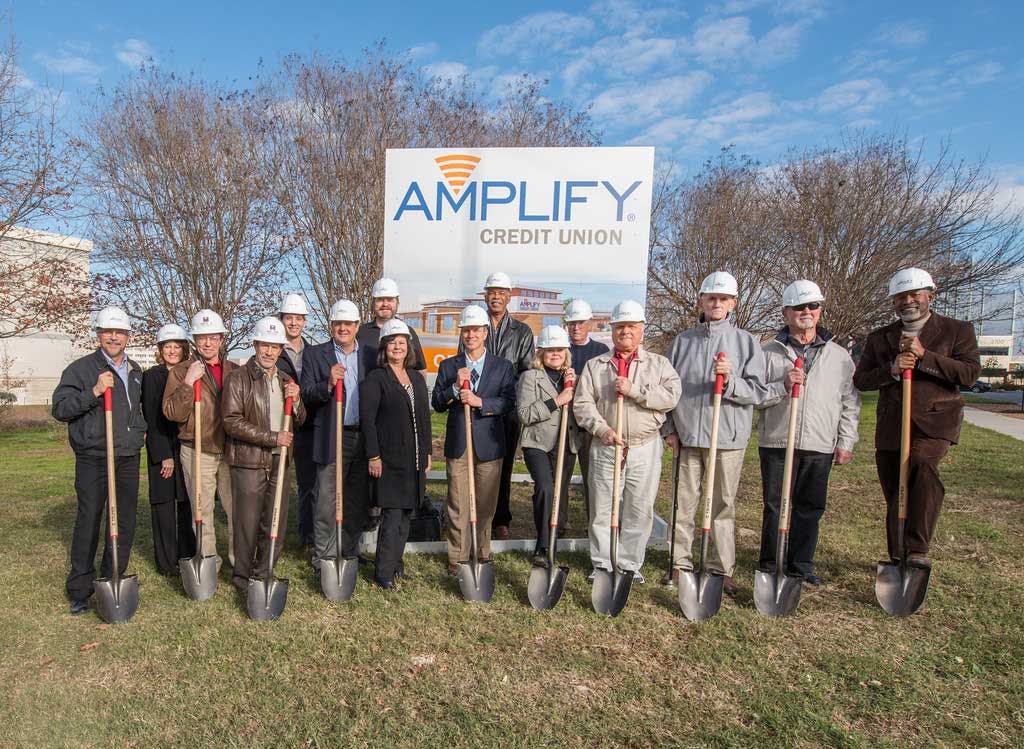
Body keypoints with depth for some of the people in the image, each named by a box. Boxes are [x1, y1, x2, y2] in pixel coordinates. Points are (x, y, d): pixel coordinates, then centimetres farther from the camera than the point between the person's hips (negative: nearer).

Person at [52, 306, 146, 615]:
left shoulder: (136, 371, 13)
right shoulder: (81, 368, -5)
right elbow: (59, 409, -13)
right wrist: (93, 392, -24)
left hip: (128, 459, 5)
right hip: (93, 459, -5)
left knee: (125, 523, 11)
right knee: (88, 523, 1)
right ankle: (80, 591, 14)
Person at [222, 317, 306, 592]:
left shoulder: (286, 381, 14)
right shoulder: (239, 379, -5)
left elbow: (300, 421, 18)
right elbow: (232, 421, -13)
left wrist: (295, 401, -4)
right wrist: (272, 437, -17)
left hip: (280, 461, 6)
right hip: (249, 461, -5)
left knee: (277, 525, 9)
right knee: (248, 523, 2)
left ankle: (263, 575, 24)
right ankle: (242, 579, 19)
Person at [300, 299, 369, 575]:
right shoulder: (314, 354, 2)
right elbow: (306, 396, -5)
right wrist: (328, 384, -23)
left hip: (364, 439, 3)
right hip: (331, 439, -3)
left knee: (357, 502, 12)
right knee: (327, 504, 1)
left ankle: (350, 553, 27)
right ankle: (324, 561, 12)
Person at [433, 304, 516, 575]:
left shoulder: (502, 367, 5)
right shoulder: (448, 366, 8)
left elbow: (509, 402, -6)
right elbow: (437, 404, 3)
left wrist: (480, 402, -19)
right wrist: (455, 387, -13)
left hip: (488, 444, 0)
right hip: (457, 445, 0)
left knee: (486, 506, 8)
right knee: (458, 506, 4)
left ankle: (483, 556, 22)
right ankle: (457, 559, 15)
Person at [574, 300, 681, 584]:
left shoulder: (658, 364, 7)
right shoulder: (595, 365, 7)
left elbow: (671, 396, -8)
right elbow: (582, 404, 0)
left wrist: (634, 390, -17)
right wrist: (603, 429, -14)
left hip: (645, 449, 0)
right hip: (605, 447, 0)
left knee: (640, 510, 6)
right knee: (602, 510, 6)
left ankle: (630, 565, 21)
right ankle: (602, 564, 20)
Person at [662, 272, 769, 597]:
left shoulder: (747, 342, 1)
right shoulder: (682, 341, 7)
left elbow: (758, 392, -2)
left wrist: (731, 381, -20)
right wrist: (669, 429, 5)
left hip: (728, 436, -2)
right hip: (687, 435, 2)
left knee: (723, 506, 7)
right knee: (683, 504, 9)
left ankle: (721, 569, 19)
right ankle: (680, 563, 22)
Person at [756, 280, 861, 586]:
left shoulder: (839, 356, 9)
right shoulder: (769, 352, 2)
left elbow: (850, 402, 12)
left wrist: (846, 441, 6)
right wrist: (782, 386, -17)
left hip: (820, 446, 2)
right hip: (776, 442, -2)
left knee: (810, 508, 10)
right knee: (775, 506, 5)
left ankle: (801, 564, 25)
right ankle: (770, 564, 18)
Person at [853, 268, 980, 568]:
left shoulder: (957, 330, 5)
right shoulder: (879, 338, 11)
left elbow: (970, 373, -8)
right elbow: (859, 379, 5)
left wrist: (924, 356, -17)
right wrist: (891, 369, -13)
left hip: (935, 421, -3)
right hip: (890, 425, 4)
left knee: (922, 464, -34)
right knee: (894, 495, 10)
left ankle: (918, 549, -30)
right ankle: (899, 560, 28)